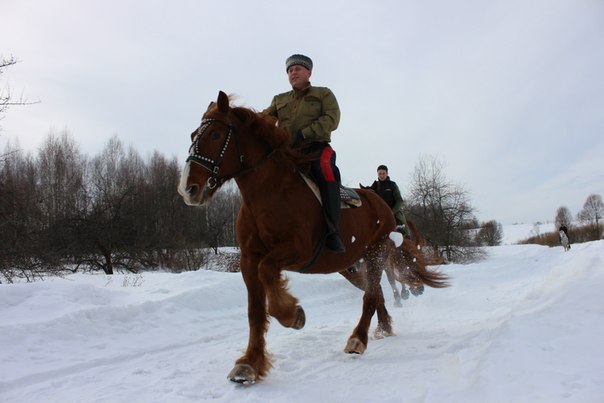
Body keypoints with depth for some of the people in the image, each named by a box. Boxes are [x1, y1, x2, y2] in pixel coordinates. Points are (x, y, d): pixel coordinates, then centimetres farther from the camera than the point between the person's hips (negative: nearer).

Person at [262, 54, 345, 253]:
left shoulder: (323, 94, 13)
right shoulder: (280, 100, 24)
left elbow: (331, 119, -4)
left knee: (325, 168, -37)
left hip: (316, 148, -4)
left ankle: (332, 231, -38)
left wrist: (303, 133, -17)